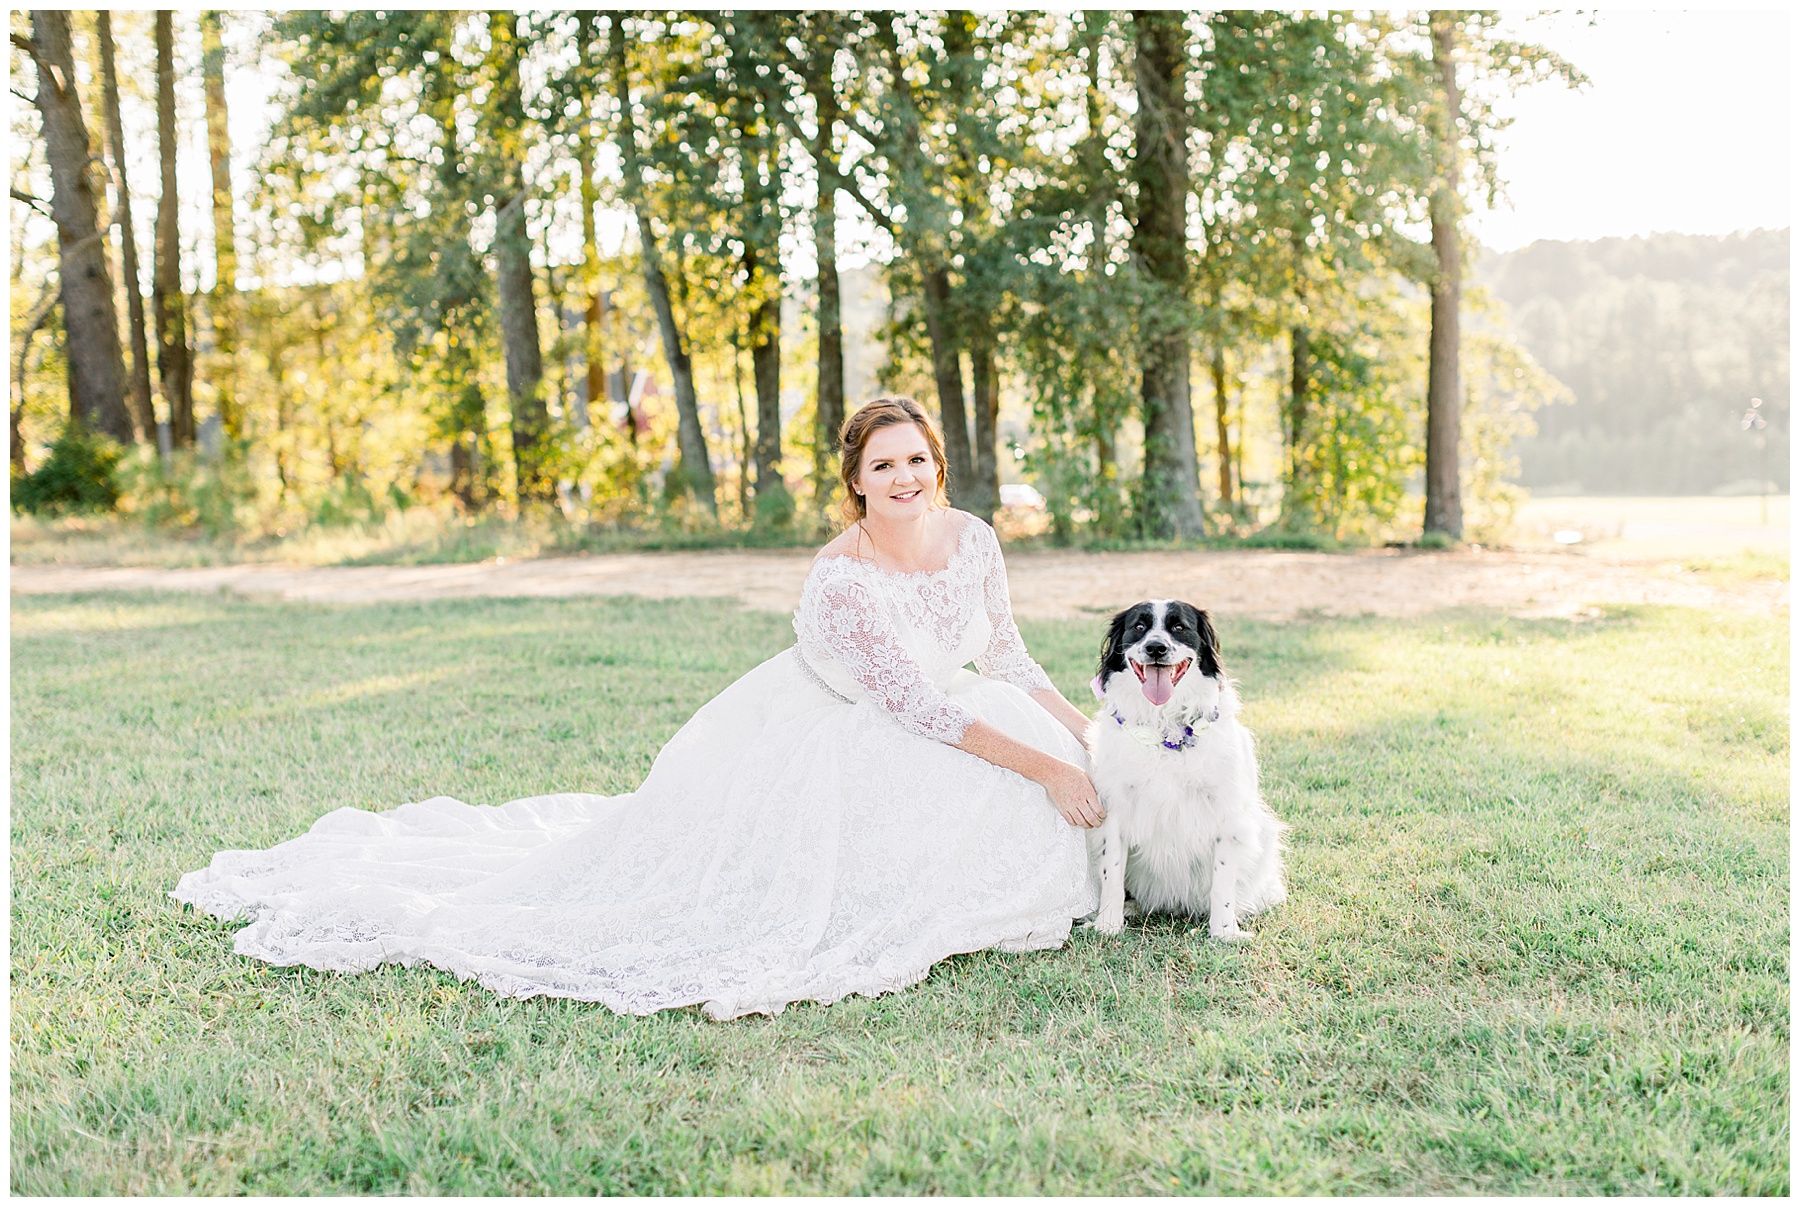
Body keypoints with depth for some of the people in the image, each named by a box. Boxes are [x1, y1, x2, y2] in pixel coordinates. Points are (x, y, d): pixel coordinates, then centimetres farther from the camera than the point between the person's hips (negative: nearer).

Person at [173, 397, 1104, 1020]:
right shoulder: (840, 581, -34)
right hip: (823, 740, -6)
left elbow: (1008, 659, 5)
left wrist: (1091, 735, -2)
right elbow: (920, 709, -31)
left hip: (927, 726, 6)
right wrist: (1043, 764, -28)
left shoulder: (972, 539, -11)